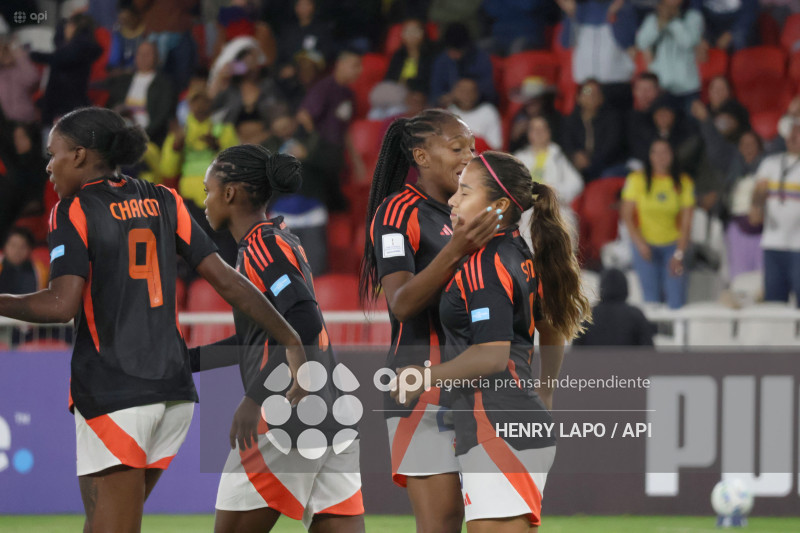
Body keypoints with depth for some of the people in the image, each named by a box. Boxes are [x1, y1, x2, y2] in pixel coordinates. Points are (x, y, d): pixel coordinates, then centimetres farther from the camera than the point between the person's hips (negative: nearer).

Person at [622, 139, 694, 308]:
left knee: (676, 299, -9)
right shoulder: (636, 180, -6)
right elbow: (627, 215, -3)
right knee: (651, 299, -4)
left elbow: (686, 222, -4)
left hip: (674, 245, 0)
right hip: (646, 245, 0)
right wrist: (639, 243, -15)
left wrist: (679, 254, -11)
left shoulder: (683, 183, -5)